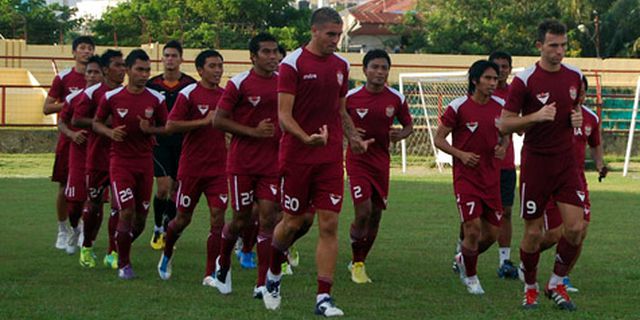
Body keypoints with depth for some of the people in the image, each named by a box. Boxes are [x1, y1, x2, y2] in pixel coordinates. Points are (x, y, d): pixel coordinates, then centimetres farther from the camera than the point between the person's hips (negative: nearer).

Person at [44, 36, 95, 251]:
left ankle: (81, 229, 14)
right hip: (69, 138, -1)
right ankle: (63, 231, 14)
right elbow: (47, 108, -1)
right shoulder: (63, 78, 0)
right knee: (65, 186, 2)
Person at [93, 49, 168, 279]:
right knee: (127, 211, -14)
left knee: (141, 216, 5)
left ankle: (122, 248, 33)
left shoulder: (156, 99, 0)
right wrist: (110, 132, -13)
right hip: (120, 162, -3)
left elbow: (166, 127, 8)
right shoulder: (112, 97, -4)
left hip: (145, 161, 3)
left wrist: (150, 129, -13)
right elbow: (96, 122, 8)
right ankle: (123, 264, 1)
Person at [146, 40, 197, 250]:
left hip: (183, 144, 1)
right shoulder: (152, 84, 2)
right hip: (160, 141, -1)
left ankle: (167, 231, 21)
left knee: (176, 189, 6)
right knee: (163, 187, -12)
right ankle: (157, 229, 6)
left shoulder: (191, 85, -1)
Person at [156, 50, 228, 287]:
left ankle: (210, 274, -2)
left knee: (218, 217, -7)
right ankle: (166, 254, 37)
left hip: (218, 167, 4)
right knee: (183, 218, 8)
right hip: (191, 167, -4)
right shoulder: (188, 94, -8)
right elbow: (170, 126, -15)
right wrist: (204, 121, -19)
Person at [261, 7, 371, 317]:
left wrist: (354, 138, 5)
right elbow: (284, 116, -12)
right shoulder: (292, 64, -8)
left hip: (330, 158, 4)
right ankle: (273, 274, 34)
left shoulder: (341, 66, 10)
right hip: (296, 156, -4)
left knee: (329, 224, -4)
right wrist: (306, 138, -29)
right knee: (294, 222, 5)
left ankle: (324, 297, -4)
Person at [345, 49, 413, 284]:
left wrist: (400, 135, -12)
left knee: (376, 214, 8)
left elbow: (408, 125, 11)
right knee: (363, 211, -16)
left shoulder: (396, 99, -1)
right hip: (358, 160, -3)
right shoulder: (351, 97, -7)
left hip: (381, 161, 3)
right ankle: (357, 264, 4)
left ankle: (360, 262, 26)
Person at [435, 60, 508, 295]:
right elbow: (439, 139, -4)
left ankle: (463, 259, 34)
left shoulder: (500, 106, 4)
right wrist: (461, 154, -19)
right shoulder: (458, 107, -10)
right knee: (473, 228, -12)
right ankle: (470, 276, 10)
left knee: (492, 233, 5)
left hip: (491, 177, 5)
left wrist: (503, 147, -4)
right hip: (466, 176, -5)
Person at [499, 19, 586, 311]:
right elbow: (504, 125, -10)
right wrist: (536, 116, -24)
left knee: (576, 227, -6)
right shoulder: (525, 80, -11)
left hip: (566, 161, 4)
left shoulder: (574, 76, 4)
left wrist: (577, 118, 1)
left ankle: (557, 284, 13)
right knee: (533, 232, 2)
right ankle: (530, 288, 22)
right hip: (536, 163, -4)